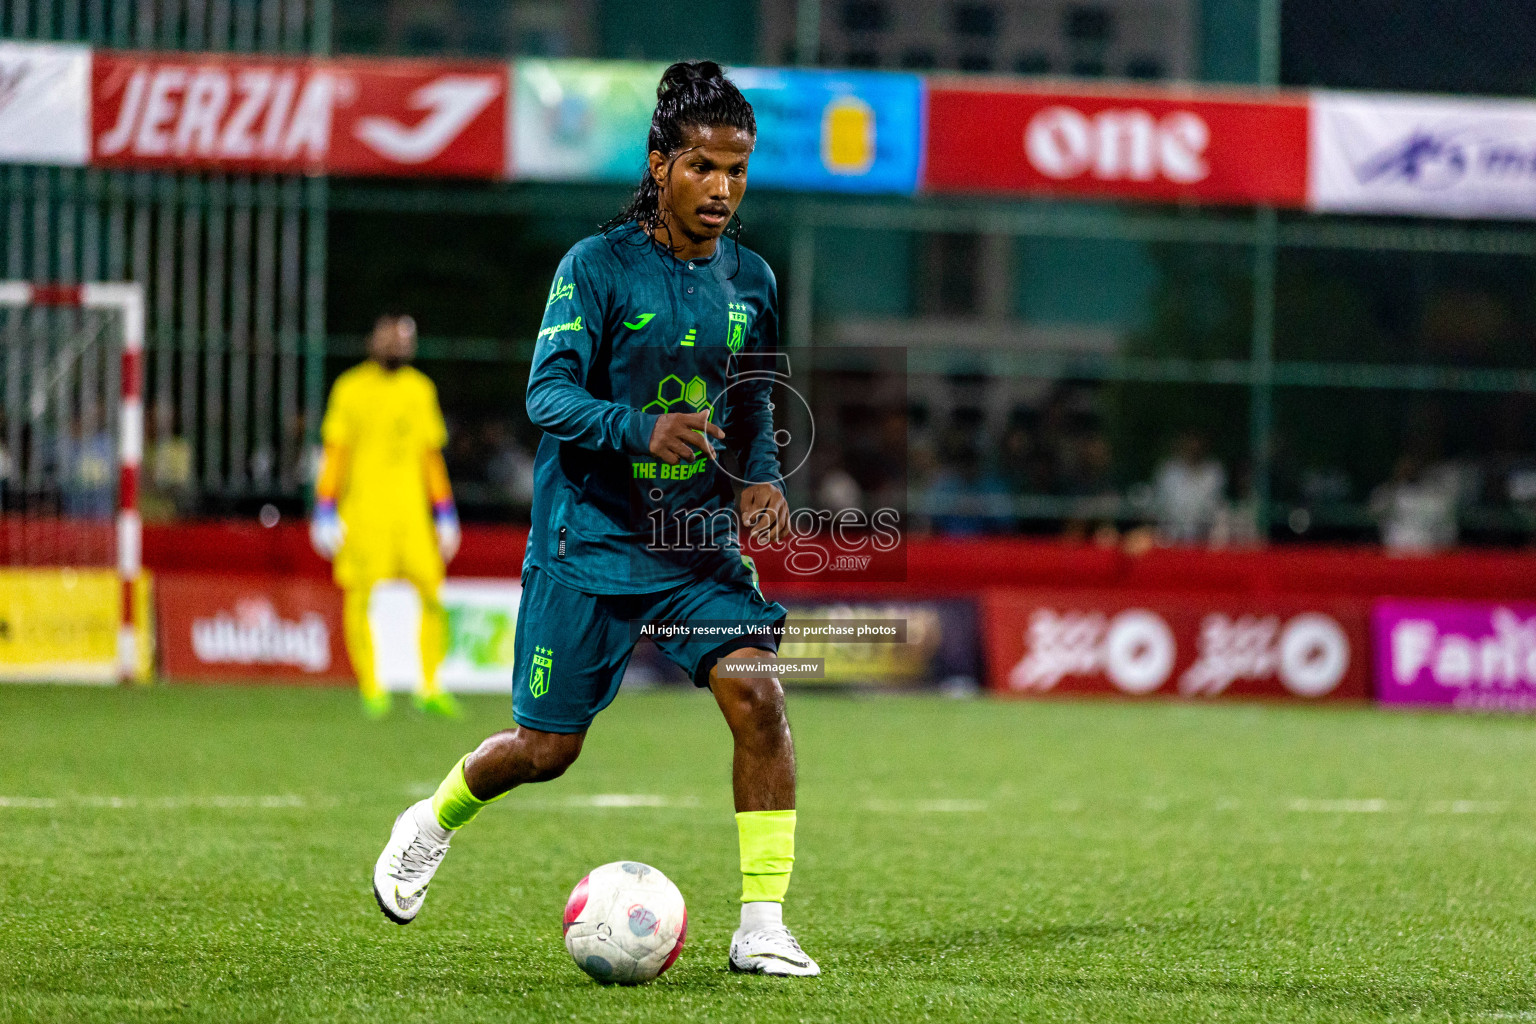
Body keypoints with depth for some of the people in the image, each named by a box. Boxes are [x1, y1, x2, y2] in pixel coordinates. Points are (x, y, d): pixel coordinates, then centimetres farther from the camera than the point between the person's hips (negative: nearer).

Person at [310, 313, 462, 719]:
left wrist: (445, 516, 16)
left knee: (431, 593, -7)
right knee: (358, 597, -5)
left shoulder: (419, 389, 14)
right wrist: (325, 513, -4)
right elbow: (334, 453, 2)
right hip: (361, 511, -3)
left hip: (410, 510, 3)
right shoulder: (351, 389, 2)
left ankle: (430, 688, 0)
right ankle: (371, 689, 4)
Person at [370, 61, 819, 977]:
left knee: (758, 697, -17)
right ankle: (432, 825, 37)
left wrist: (763, 477, -1)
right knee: (547, 748, 4)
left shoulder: (751, 281, 4)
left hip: (702, 541, 4)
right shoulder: (598, 267, -12)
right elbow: (548, 395, -18)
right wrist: (644, 429, -35)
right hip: (590, 542, -4)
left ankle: (763, 929, -10)